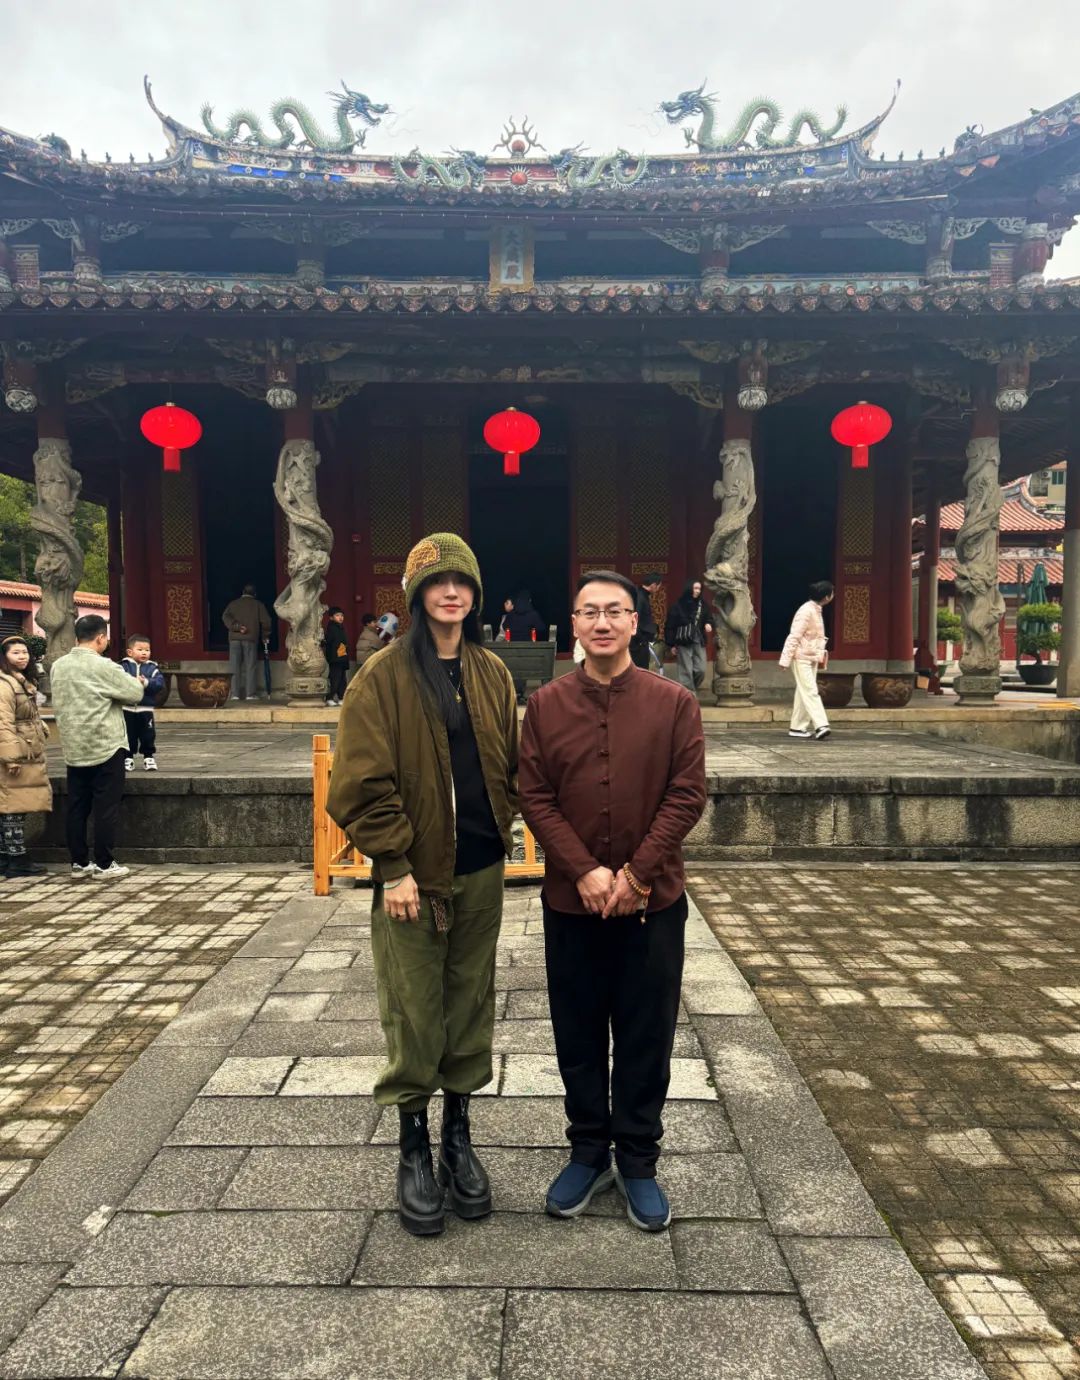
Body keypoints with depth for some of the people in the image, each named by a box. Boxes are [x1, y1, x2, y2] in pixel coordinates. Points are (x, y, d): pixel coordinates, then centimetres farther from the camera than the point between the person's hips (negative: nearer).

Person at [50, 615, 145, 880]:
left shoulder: (57, 666, 5)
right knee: (106, 807, 1)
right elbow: (135, 693, -10)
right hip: (105, 747, -6)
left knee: (77, 807, 11)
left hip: (74, 748, 6)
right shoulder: (103, 666, -15)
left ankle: (79, 862, 17)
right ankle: (104, 864, 4)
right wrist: (140, 681, 13)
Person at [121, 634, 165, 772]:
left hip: (146, 709, 1)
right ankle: (128, 758, 21)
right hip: (127, 709, -1)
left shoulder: (152, 667, 2)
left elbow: (160, 683, -11)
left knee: (148, 735, 6)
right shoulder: (124, 666, -1)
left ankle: (149, 757, 19)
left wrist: (147, 682, -24)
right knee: (128, 735, 9)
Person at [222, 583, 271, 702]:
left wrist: (236, 627, -9)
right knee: (250, 667, 0)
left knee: (235, 667, 2)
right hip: (251, 639, -2)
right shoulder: (258, 605, 10)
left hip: (235, 638, 2)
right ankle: (250, 694, -4)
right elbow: (266, 621, 5)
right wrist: (265, 636, 17)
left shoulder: (234, 603, 15)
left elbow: (225, 617, -1)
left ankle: (235, 694, -2)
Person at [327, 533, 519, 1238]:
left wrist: (499, 827, 2)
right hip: (413, 874, -4)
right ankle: (414, 1147, 27)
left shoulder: (493, 673, 7)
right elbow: (363, 780, -11)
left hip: (481, 871, 4)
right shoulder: (385, 674, -8)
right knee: (414, 1015, 7)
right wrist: (395, 864, -14)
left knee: (472, 1006, 15)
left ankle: (459, 1135, 33)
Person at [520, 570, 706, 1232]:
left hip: (653, 902, -1)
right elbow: (535, 798, -3)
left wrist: (636, 873, -13)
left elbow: (688, 795, -7)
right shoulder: (546, 705, -1)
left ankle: (639, 1162, 30)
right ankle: (589, 1153, 34)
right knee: (578, 1035, 14)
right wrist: (585, 872, -14)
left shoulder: (675, 703, -4)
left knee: (646, 1036, 11)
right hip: (570, 902, 1)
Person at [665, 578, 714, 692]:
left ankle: (691, 690, 22)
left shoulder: (703, 605, 7)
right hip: (683, 642, -5)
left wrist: (708, 624, -7)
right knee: (686, 671, -3)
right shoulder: (679, 605, -7)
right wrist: (671, 644, -7)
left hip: (699, 642, 5)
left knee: (700, 670, 2)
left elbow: (709, 617, 18)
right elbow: (670, 625, -6)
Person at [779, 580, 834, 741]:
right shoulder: (806, 611, -19)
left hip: (812, 658, 10)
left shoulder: (817, 610, 10)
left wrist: (821, 654, 16)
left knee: (804, 693, 10)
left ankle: (798, 728, 14)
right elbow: (794, 637, -20)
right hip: (801, 658, -9)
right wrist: (786, 659, -20)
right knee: (810, 692, -13)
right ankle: (821, 725, -18)